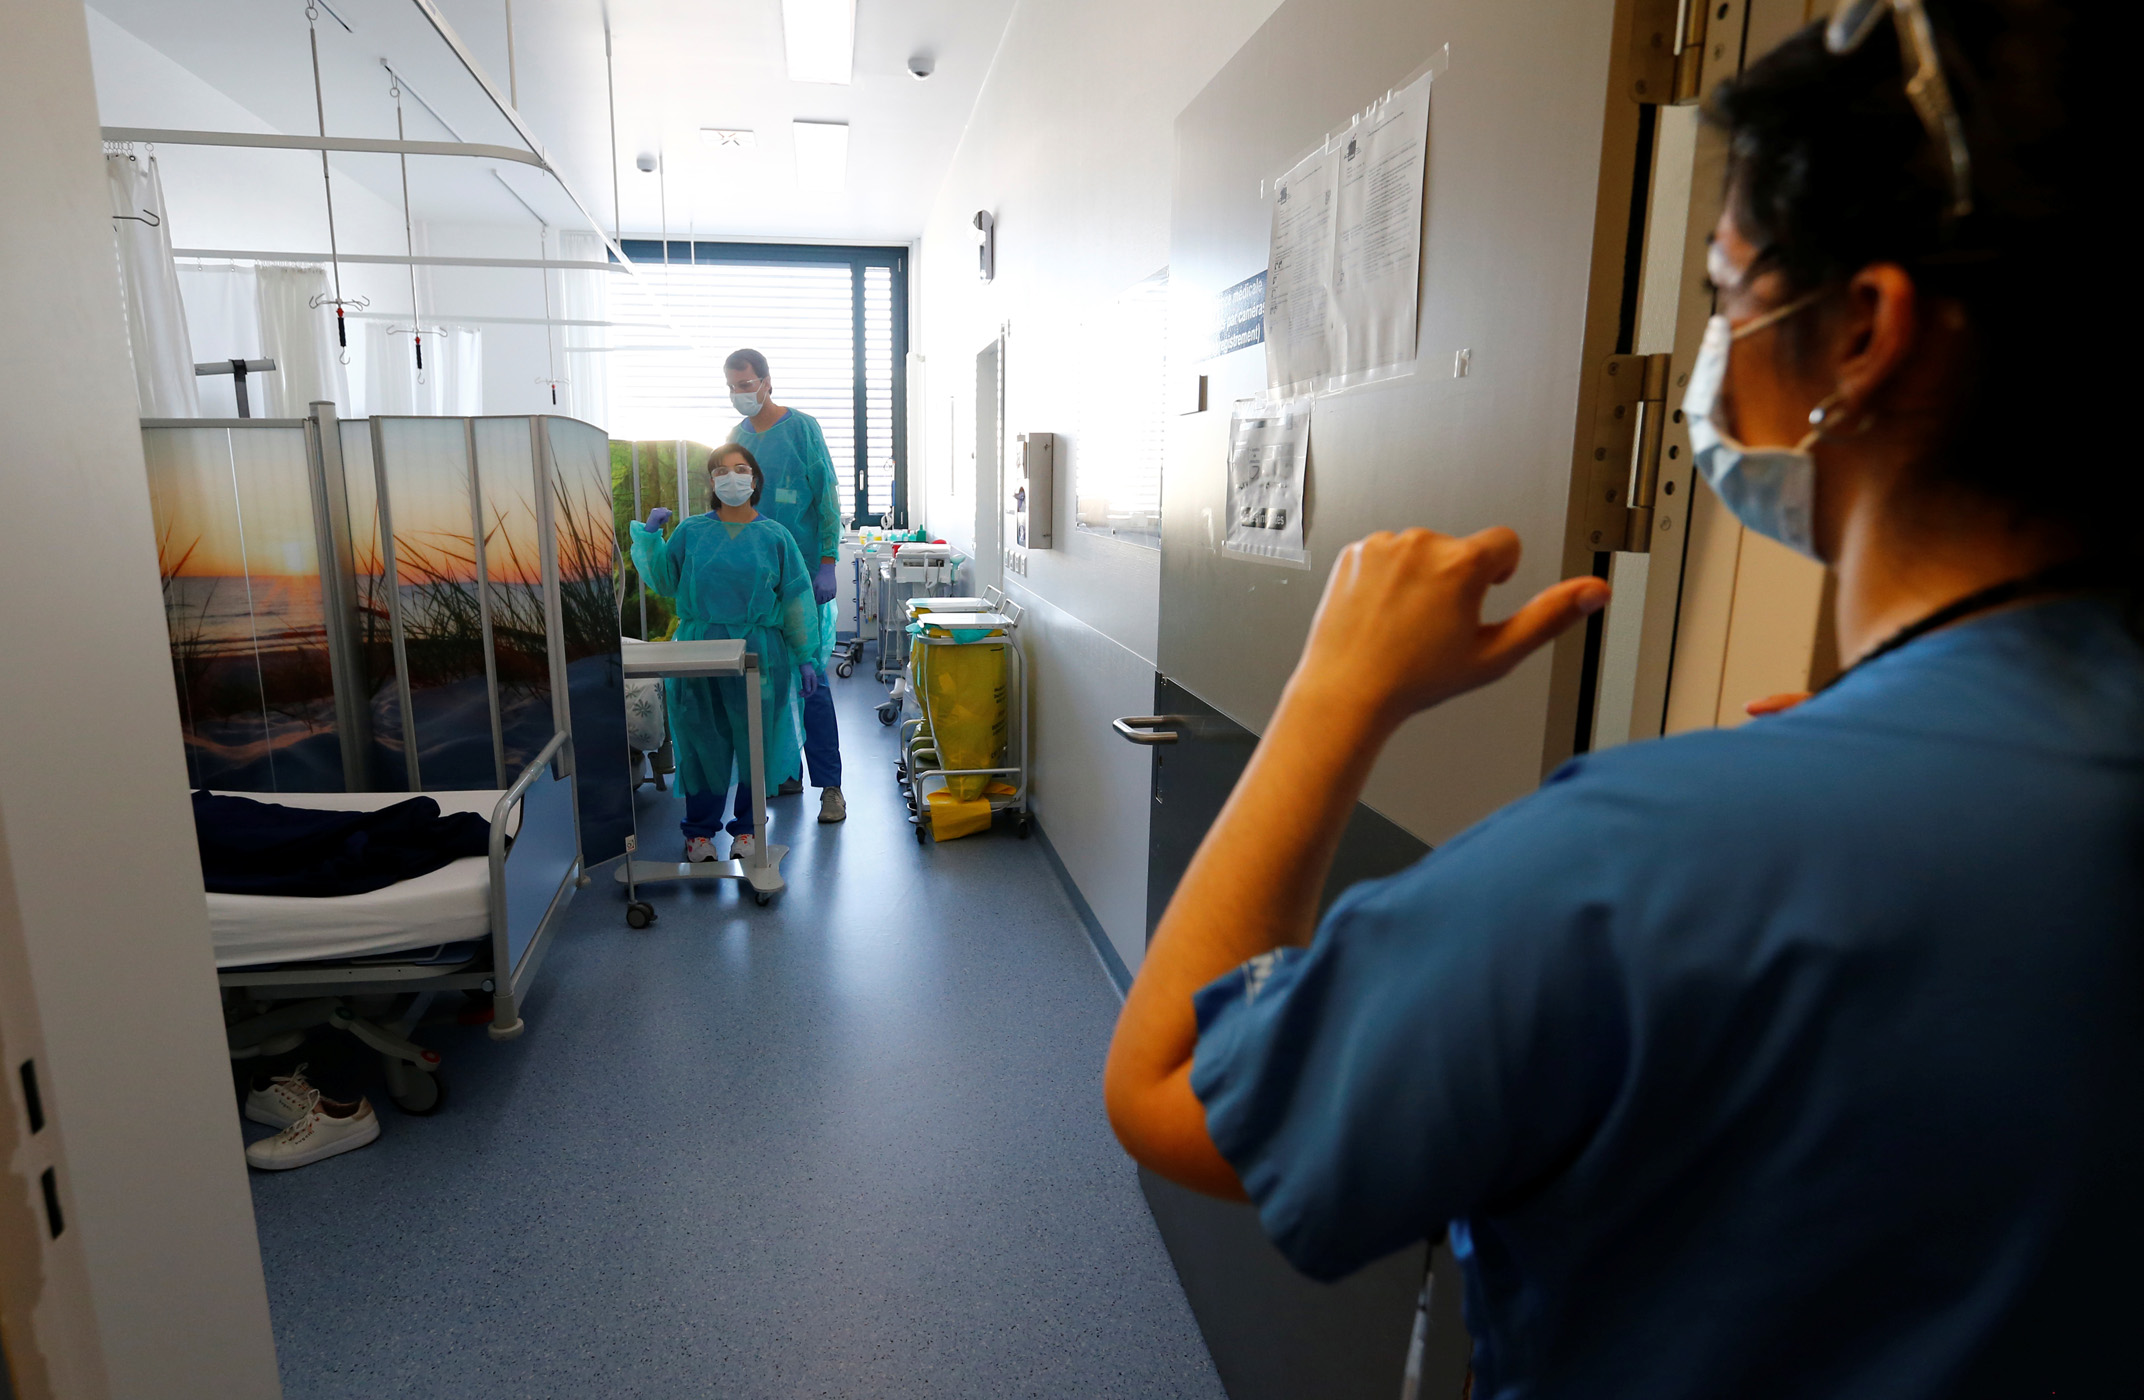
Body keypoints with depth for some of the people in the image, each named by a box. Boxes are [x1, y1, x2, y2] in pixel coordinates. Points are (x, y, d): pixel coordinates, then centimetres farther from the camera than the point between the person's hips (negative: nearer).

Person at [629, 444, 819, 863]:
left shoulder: (774, 537, 3)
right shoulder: (690, 532, 5)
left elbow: (796, 600, 3)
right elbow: (663, 583, 9)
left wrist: (805, 657, 0)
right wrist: (650, 537, -3)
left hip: (759, 652, -1)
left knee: (754, 742, 6)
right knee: (702, 742, 6)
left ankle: (746, 828, 22)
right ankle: (700, 830, 21)